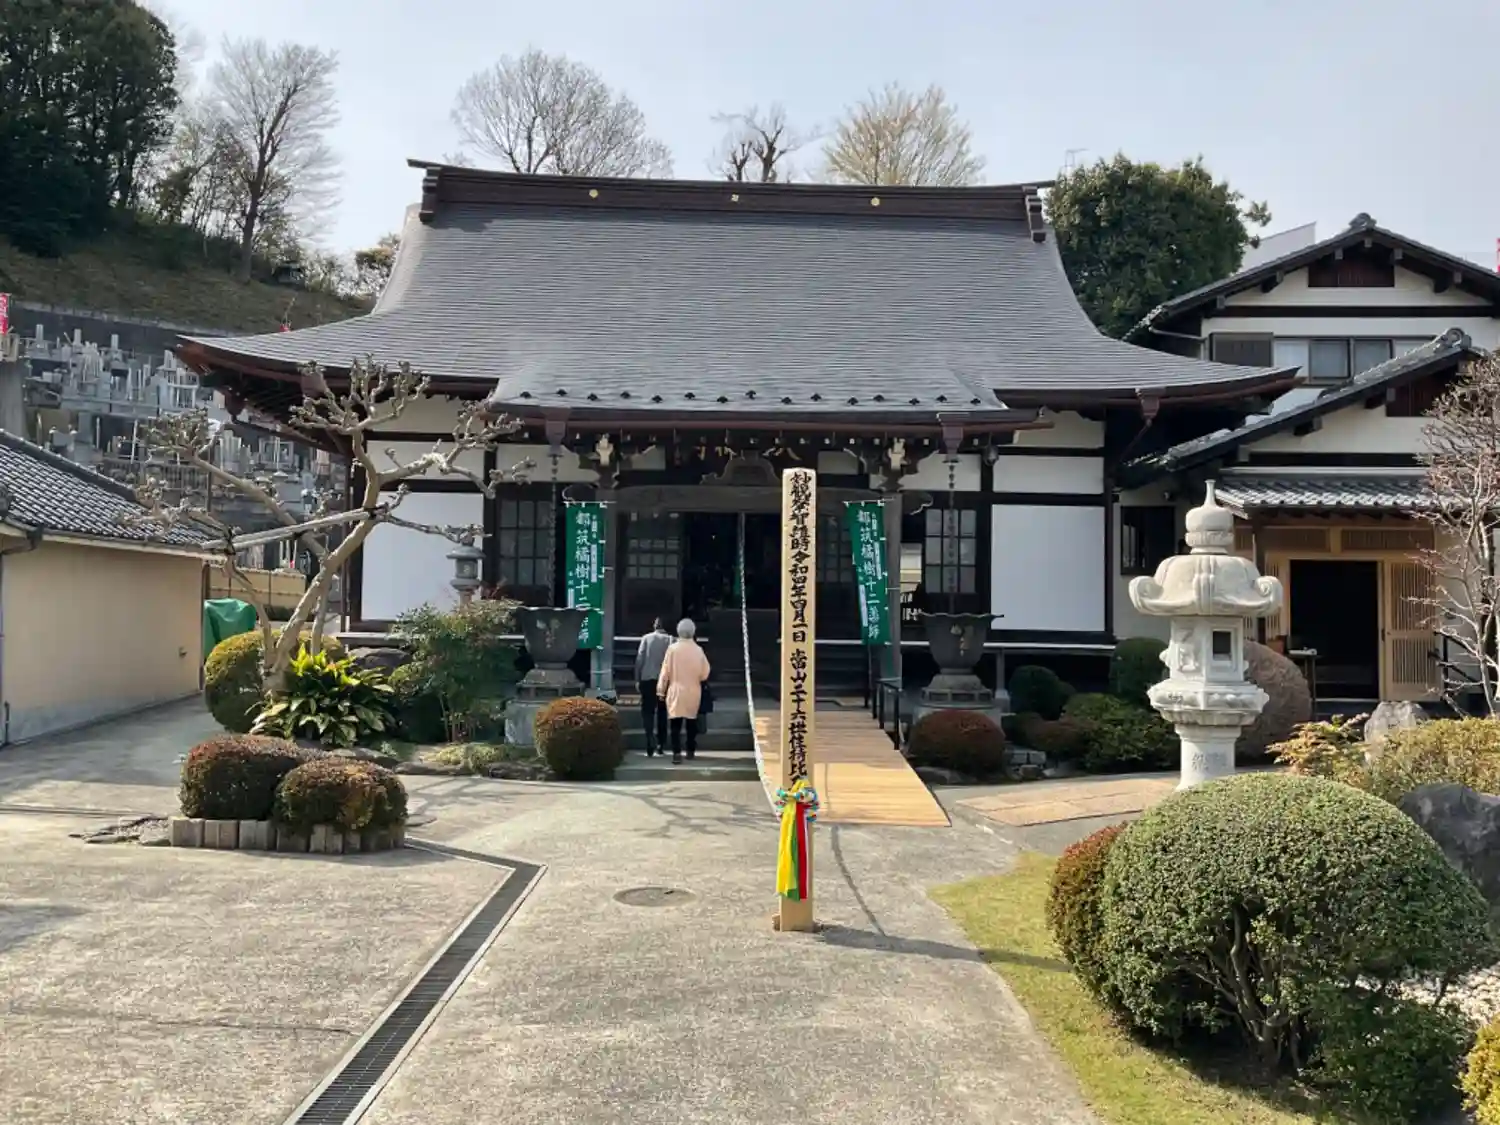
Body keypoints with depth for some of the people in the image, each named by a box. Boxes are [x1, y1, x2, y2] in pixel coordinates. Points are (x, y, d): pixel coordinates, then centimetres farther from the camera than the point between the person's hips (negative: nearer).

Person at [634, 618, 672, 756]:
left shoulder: (646, 638, 1)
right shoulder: (670, 639, 0)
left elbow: (639, 658, -3)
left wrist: (637, 679, 2)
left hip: (647, 679, -1)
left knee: (647, 712, 4)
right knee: (662, 712, 14)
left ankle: (651, 745, -12)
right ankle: (660, 746, 17)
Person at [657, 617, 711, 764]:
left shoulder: (673, 648, -9)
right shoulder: (698, 650, -5)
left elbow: (665, 671, -6)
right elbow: (704, 674, -1)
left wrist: (661, 689, 2)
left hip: (676, 691, -2)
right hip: (693, 692, 2)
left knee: (676, 723, -2)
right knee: (691, 721, 17)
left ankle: (677, 752, -13)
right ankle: (691, 750, 26)